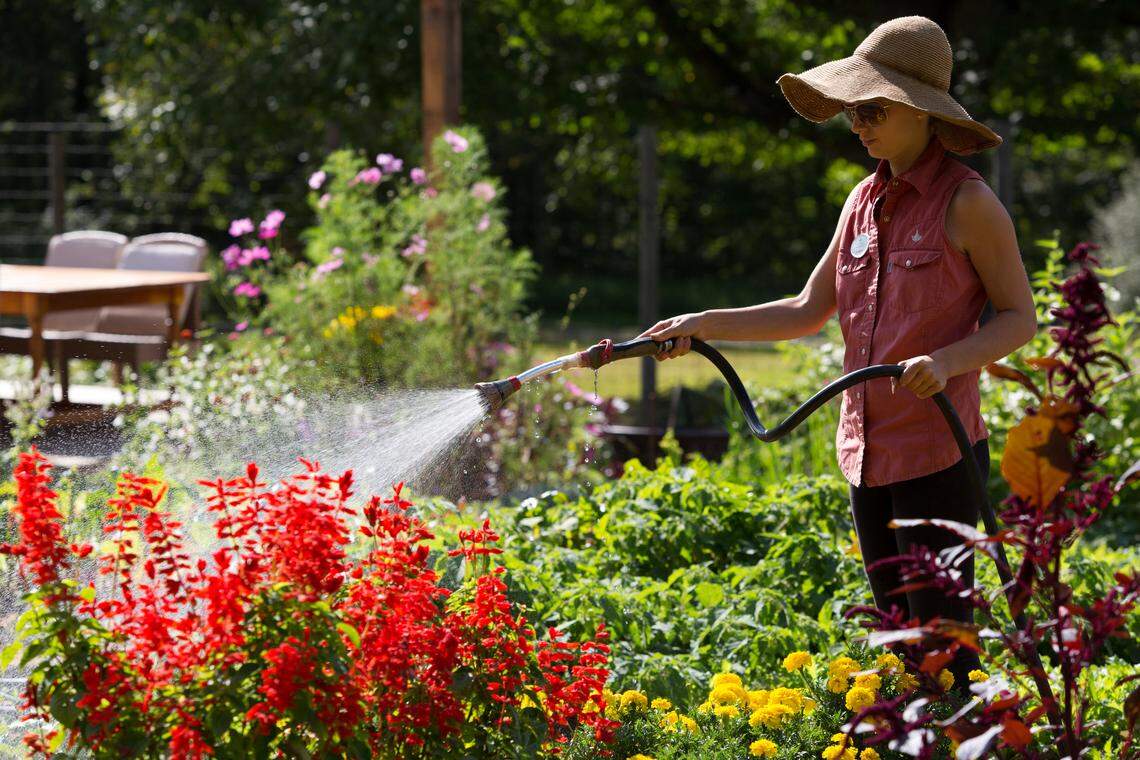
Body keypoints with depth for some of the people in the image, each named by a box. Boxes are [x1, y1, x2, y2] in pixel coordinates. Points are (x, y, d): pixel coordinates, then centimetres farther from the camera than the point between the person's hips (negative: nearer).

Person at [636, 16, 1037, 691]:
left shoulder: (967, 202, -9)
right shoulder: (865, 200, 11)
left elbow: (1020, 318, -6)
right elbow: (808, 313, 16)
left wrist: (946, 361, -23)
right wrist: (702, 324, 8)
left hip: (938, 451, -7)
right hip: (869, 450, 7)